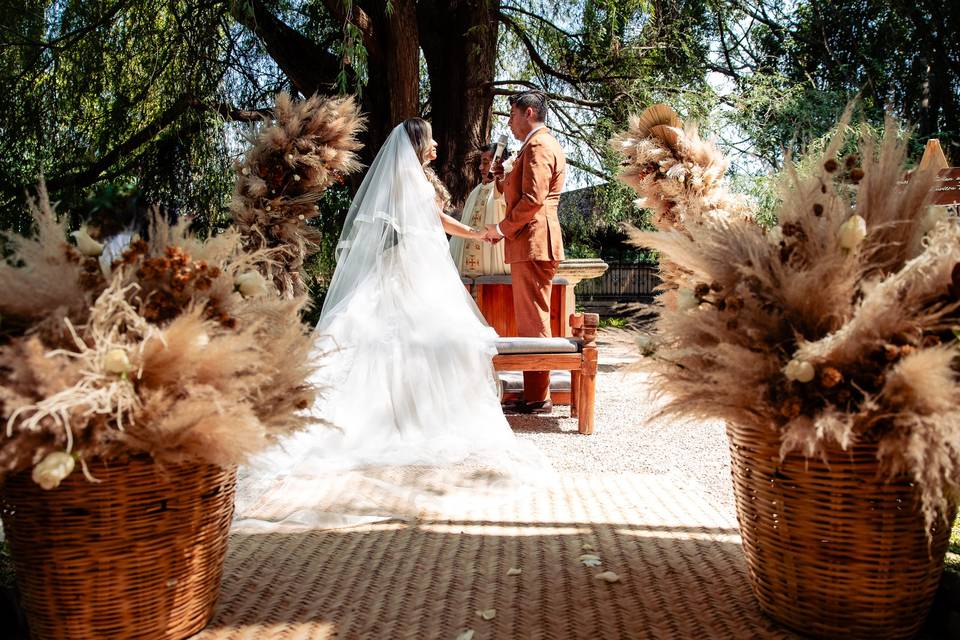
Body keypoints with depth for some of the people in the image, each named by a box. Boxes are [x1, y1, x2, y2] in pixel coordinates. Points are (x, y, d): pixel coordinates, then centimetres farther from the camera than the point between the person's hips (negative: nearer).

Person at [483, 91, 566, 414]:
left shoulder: (538, 145, -10)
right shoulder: (542, 144, 24)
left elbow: (533, 199, -20)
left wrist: (503, 228, -12)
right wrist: (503, 180, 12)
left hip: (532, 243, -11)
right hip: (532, 244, 11)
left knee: (533, 322, -7)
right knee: (531, 321, 13)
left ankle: (538, 398, -1)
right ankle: (534, 393, 20)